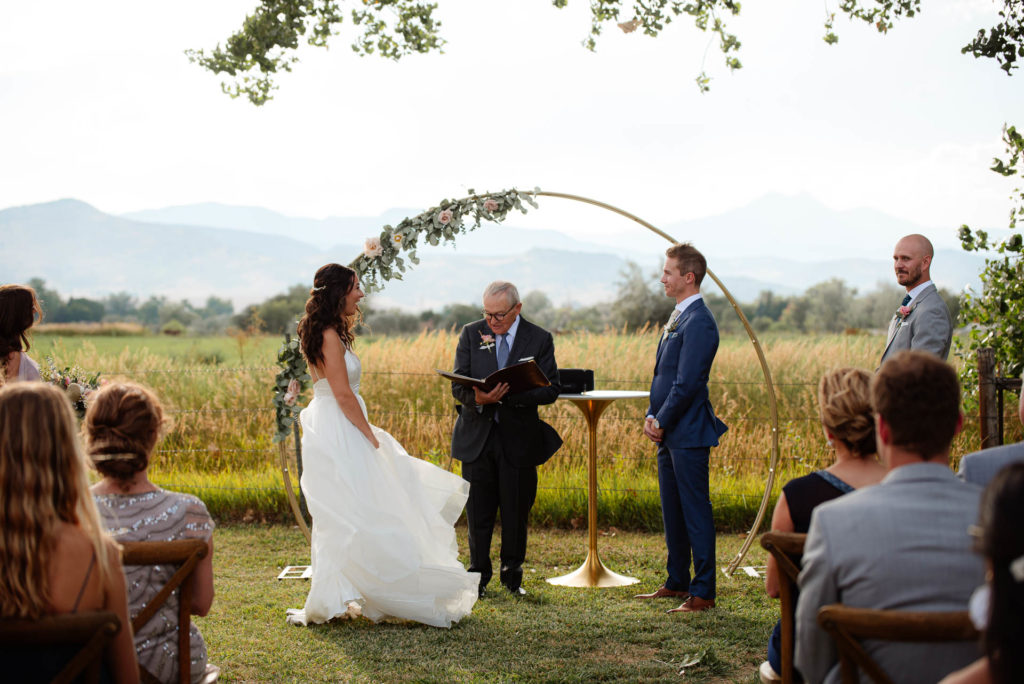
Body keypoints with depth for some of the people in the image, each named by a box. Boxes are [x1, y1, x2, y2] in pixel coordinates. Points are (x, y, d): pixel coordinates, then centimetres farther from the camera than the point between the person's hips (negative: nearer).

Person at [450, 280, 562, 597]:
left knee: (516, 512, 6)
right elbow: (457, 385, -2)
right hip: (477, 437, 1)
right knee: (478, 513, 5)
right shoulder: (471, 334, 3)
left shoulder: (539, 339, -1)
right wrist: (477, 398, -25)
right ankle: (479, 575, 20)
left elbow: (550, 390, -8)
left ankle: (512, 575, 23)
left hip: (519, 438, -1)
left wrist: (509, 395, -22)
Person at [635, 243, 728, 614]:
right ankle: (677, 582, 27)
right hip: (668, 432, 10)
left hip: (688, 433, -10)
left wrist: (662, 422, -11)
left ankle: (703, 593, 3)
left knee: (695, 511, -3)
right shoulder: (678, 317, 15)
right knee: (672, 511, 16)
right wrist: (651, 416, 6)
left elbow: (686, 383, -20)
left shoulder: (698, 322, -16)